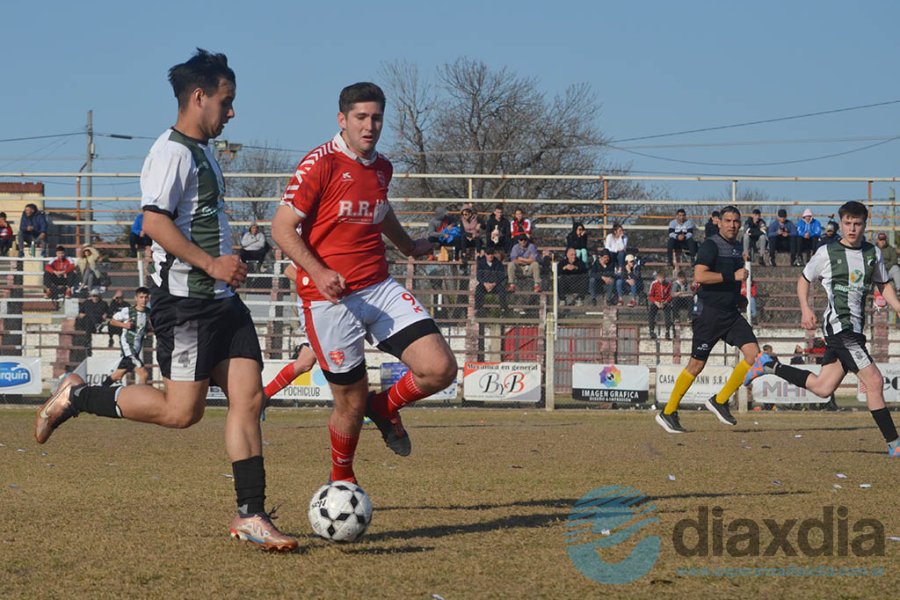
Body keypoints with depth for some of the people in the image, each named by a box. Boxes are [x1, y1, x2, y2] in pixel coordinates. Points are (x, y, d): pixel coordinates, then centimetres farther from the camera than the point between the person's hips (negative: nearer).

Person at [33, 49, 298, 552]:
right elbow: (155, 222, -21)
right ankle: (77, 397, 7)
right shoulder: (173, 152, -11)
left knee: (248, 398, 0)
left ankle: (251, 516, 1)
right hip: (185, 299, -9)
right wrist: (211, 263, -24)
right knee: (182, 411, -10)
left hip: (222, 301, 9)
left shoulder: (204, 151, 19)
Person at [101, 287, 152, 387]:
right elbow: (112, 321, 2)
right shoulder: (126, 311, -10)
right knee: (144, 373, -17)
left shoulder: (149, 313, 1)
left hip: (138, 348, 6)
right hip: (127, 345, -6)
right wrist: (124, 325, -15)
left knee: (117, 375, 14)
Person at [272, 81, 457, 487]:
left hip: (379, 289, 6)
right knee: (351, 404, 1)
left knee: (440, 369, -11)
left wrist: (409, 246, 50)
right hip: (329, 299, -6)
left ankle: (385, 408, 20)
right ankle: (341, 479, 29)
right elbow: (283, 227, -12)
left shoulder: (382, 168, 11)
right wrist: (318, 272, -25)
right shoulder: (320, 164, -10)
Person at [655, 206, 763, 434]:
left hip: (732, 313, 7)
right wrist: (732, 276, -22)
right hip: (709, 312, -7)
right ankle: (668, 412, 10)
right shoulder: (710, 246, -10)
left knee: (754, 354, -8)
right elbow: (700, 276, -24)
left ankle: (720, 401, 3)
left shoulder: (738, 247, 16)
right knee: (697, 364, -2)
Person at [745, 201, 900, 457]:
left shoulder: (873, 253, 11)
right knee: (874, 381, -14)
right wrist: (805, 308, -2)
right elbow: (804, 279, 11)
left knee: (822, 388, 9)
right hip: (839, 324, -7)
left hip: (855, 328, 7)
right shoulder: (827, 253, -1)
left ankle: (769, 366, 24)